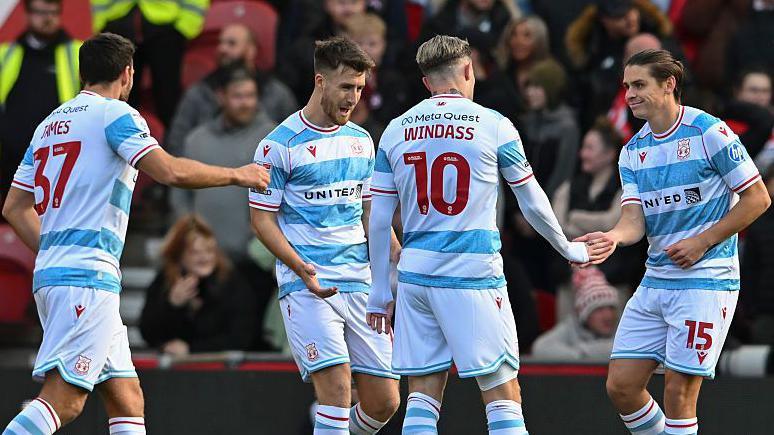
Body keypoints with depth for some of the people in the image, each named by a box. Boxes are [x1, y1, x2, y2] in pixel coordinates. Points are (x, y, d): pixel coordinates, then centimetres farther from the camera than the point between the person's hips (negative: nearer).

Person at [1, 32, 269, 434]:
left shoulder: (50, 124, 19)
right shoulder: (114, 114, -4)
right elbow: (170, 172, -16)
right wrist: (236, 175, -2)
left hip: (51, 272, 9)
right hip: (88, 277, -9)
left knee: (126, 398, 10)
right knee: (63, 400, -15)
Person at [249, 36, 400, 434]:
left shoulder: (361, 141, 14)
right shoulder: (279, 145, -5)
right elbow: (262, 220, -4)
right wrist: (300, 266, -18)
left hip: (361, 282, 6)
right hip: (307, 286, -6)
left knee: (384, 401, 1)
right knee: (337, 386, -19)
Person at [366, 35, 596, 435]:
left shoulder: (396, 131, 8)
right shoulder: (493, 125, -1)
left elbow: (379, 221, 8)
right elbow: (533, 205, 7)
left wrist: (380, 291, 14)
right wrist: (567, 248, 24)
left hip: (415, 275, 4)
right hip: (473, 275, -4)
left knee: (422, 398, 7)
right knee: (504, 398, -1)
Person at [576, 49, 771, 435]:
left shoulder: (709, 132, -8)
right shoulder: (633, 151, 11)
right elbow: (634, 218, 1)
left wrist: (702, 242, -11)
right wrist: (613, 237, -23)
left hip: (705, 281, -7)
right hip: (655, 282, 7)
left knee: (678, 392, -8)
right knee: (620, 386, 2)